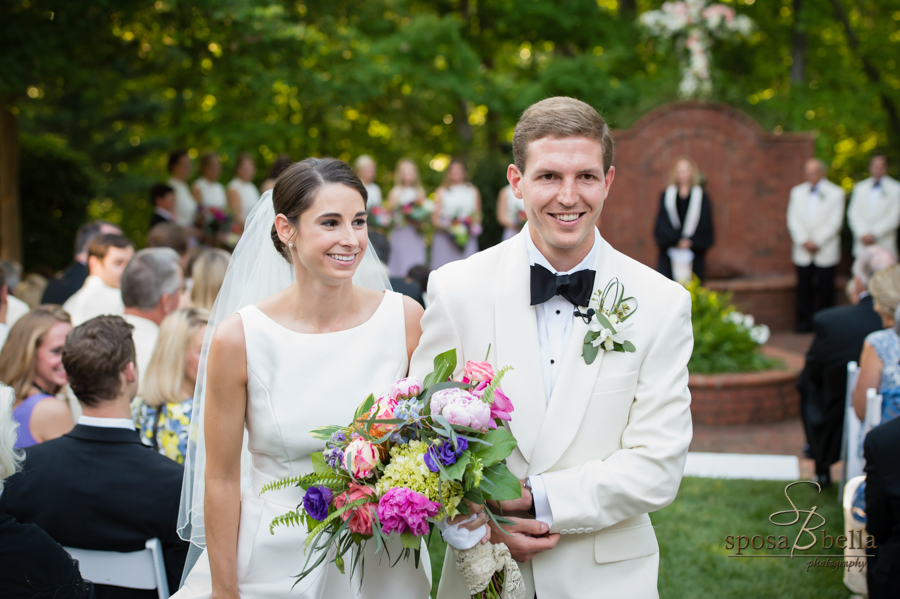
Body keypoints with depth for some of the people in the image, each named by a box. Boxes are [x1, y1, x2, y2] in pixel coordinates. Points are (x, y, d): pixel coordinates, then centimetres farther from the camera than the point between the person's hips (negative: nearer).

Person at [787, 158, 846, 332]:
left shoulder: (836, 193, 2)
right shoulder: (797, 192, 11)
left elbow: (835, 222, -4)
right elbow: (793, 219, 5)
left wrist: (817, 241, -10)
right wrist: (804, 241, -7)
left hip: (825, 251, -2)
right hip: (803, 252, 2)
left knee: (825, 288, -1)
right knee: (803, 287, 1)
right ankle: (805, 322, 8)